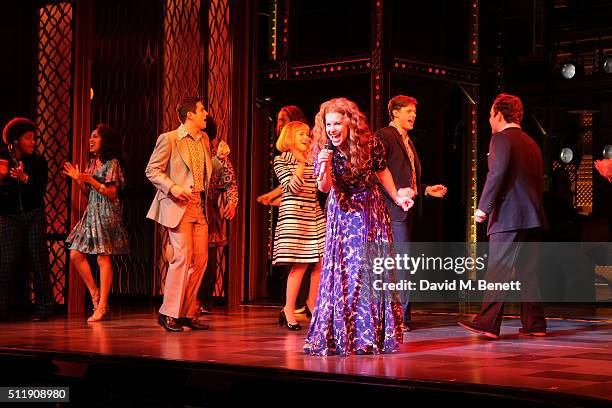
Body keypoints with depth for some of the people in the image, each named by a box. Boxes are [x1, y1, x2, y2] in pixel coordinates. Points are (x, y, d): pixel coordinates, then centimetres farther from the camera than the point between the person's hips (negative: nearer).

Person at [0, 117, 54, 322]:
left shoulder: (38, 161, 3)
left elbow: (40, 188, -8)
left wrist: (24, 178, -24)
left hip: (34, 215, 0)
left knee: (39, 258, -3)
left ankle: (43, 306, 2)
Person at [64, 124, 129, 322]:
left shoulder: (112, 163, -7)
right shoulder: (92, 162, 16)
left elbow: (111, 193, -12)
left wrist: (91, 180, -18)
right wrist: (78, 180, 6)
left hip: (106, 214, -8)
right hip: (91, 213, 8)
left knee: (103, 258, -7)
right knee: (75, 255, 2)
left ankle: (102, 306, -5)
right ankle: (94, 293, 12)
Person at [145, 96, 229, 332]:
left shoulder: (204, 139, 16)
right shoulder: (169, 139, -5)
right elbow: (152, 170, -5)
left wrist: (219, 158, 6)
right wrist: (172, 187, -19)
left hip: (199, 207, 7)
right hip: (178, 206, -7)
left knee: (200, 259, 4)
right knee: (182, 257, -13)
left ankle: (187, 314, 13)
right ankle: (168, 313, -4)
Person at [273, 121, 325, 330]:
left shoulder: (312, 161, 17)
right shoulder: (281, 160, 0)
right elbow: (292, 188, -11)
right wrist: (301, 167, -22)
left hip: (315, 214, 6)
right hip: (294, 213, -6)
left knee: (321, 261, 1)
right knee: (300, 264, -10)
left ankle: (312, 304, 16)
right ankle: (288, 310, -2)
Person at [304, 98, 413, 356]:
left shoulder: (370, 143, -15)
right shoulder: (323, 149, -14)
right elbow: (324, 188, -20)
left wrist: (396, 196, 5)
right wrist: (325, 168, -38)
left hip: (371, 211, 0)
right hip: (343, 213, 0)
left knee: (374, 268, -1)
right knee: (341, 272, -3)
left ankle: (375, 335, 10)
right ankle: (339, 335, 5)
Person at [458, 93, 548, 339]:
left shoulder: (501, 138, -5)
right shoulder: (531, 143, 20)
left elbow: (497, 174, -17)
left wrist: (483, 207, -16)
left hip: (507, 217, -8)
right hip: (532, 217, 8)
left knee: (498, 270, -9)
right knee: (528, 270, 11)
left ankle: (488, 323, -12)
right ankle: (534, 324, 12)